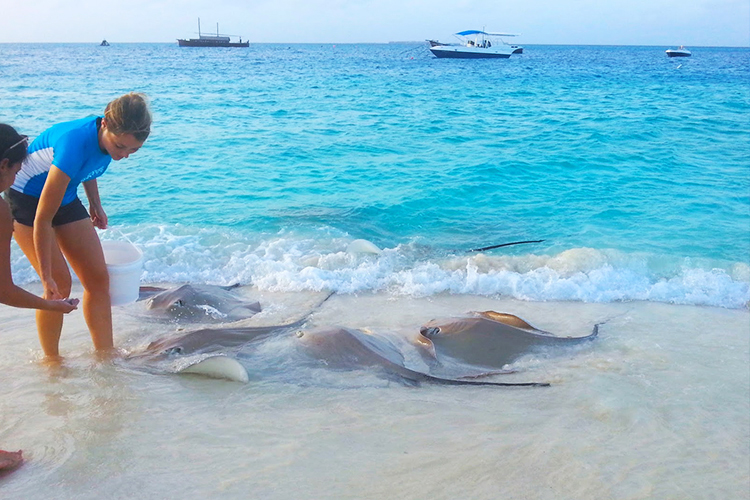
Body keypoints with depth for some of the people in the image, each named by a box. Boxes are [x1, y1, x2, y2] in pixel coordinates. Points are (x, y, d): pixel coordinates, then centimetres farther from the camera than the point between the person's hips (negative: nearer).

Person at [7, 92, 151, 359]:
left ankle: (106, 357, 7)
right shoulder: (75, 144, -37)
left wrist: (95, 204, 6)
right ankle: (51, 362, 5)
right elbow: (42, 219, -33)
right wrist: (47, 277, -29)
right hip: (25, 198, -7)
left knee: (98, 278, -1)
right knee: (60, 283, -13)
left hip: (65, 196, 7)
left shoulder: (109, 137, -16)